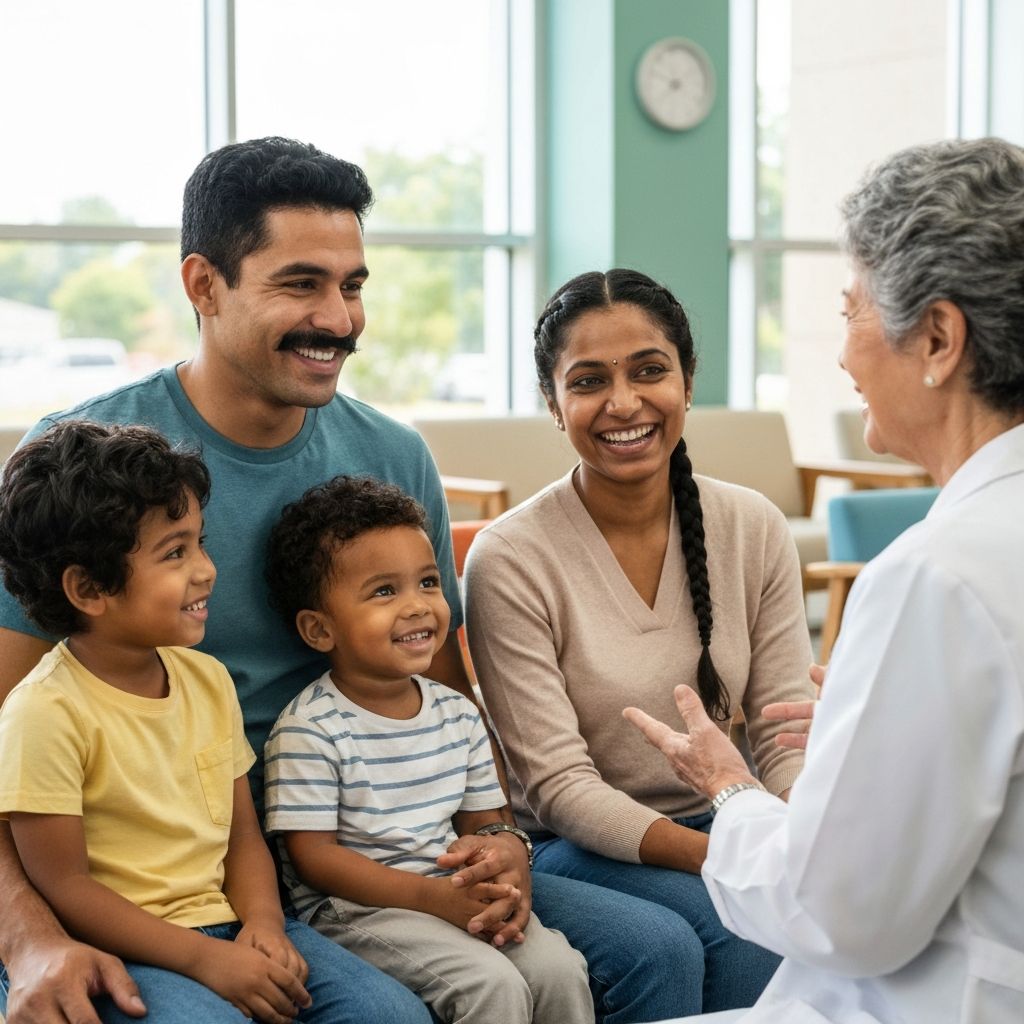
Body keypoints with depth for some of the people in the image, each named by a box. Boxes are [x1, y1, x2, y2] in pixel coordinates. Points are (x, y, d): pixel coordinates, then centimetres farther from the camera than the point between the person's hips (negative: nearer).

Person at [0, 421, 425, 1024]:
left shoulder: (208, 680, 8)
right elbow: (63, 885, -13)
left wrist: (263, 921, -8)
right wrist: (204, 958, -17)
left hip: (226, 925, 6)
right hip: (124, 948, -6)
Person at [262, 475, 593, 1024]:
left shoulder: (458, 714, 8)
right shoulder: (307, 731, -12)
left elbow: (483, 823, 14)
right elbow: (312, 855, -13)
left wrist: (501, 879, -11)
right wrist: (430, 895, -20)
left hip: (455, 893, 6)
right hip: (354, 908, -6)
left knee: (559, 967, -16)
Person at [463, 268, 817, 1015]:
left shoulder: (755, 530, 0)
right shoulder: (510, 560, -13)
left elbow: (788, 737, -1)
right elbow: (560, 785, -14)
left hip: (717, 826, 4)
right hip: (576, 848, -3)